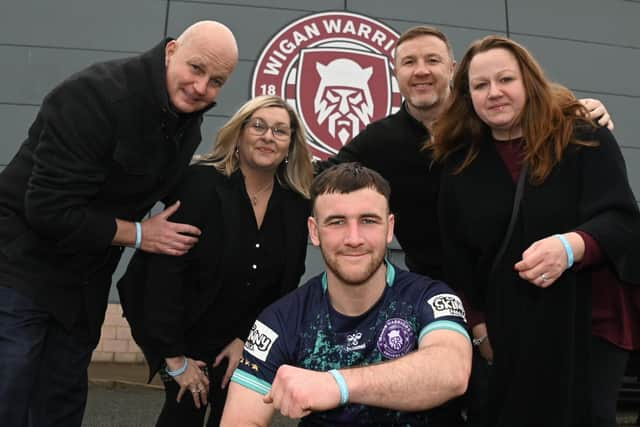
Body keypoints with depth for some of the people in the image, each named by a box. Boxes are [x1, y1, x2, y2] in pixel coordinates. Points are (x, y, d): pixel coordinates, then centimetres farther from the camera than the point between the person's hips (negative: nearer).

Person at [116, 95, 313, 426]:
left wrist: (246, 338, -5)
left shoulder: (297, 205, -7)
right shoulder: (201, 184, -21)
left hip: (243, 337, 4)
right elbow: (166, 270, -23)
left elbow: (286, 283, 0)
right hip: (184, 333, -4)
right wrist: (174, 355, -20)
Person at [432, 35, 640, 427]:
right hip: (513, 331, 2)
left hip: (592, 318, -2)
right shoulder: (460, 163, 4)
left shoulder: (584, 138, -4)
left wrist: (571, 246, -33)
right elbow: (458, 258, 6)